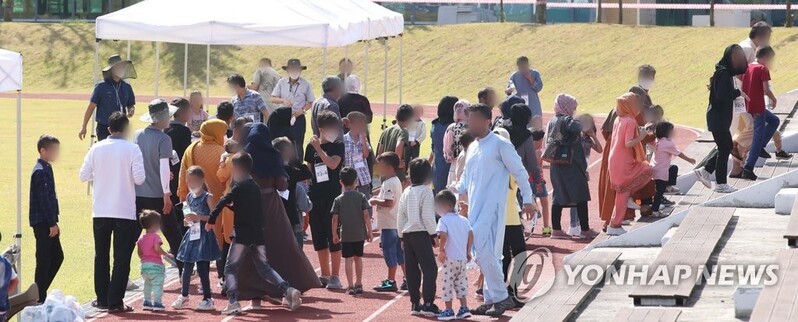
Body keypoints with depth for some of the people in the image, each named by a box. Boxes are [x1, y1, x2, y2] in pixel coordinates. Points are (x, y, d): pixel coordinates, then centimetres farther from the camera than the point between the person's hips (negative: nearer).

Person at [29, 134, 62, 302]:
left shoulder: (46, 169, 15)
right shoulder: (41, 171, -16)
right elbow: (43, 199, -20)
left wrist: (55, 222, 20)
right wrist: (52, 224, -20)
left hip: (47, 223, 10)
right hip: (42, 223, -10)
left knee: (57, 257, 13)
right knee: (44, 260, -5)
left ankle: (40, 293, 18)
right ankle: (40, 298, 0)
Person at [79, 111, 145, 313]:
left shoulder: (97, 149, 0)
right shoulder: (132, 149, -8)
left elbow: (84, 176, 4)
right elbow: (139, 178, -13)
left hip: (100, 211, 3)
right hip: (125, 211, -3)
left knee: (101, 256, 15)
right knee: (122, 258, 2)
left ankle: (102, 299, 19)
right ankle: (115, 302, -3)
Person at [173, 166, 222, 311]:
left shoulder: (207, 197, -8)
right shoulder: (189, 197, 10)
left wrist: (199, 217, -22)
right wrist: (187, 220, 1)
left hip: (204, 234, -6)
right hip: (192, 234, 6)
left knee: (202, 268, -7)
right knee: (187, 267, 9)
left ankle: (207, 299, 1)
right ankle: (183, 295, 23)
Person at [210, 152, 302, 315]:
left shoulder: (240, 187, -7)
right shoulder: (255, 187, 16)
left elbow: (223, 202, -16)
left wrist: (211, 220, -8)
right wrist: (233, 205, 27)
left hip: (243, 235, -7)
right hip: (258, 234, 7)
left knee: (230, 268, 0)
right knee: (264, 267, 15)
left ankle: (233, 302, -15)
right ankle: (288, 291, -3)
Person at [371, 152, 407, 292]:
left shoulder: (389, 183, -18)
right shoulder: (396, 181, 13)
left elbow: (389, 203, -27)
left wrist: (375, 201, -13)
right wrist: (379, 199, 12)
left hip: (389, 225, -10)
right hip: (398, 224, 10)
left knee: (390, 253, -2)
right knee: (400, 253, 13)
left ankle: (391, 281, 2)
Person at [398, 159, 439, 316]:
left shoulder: (406, 192, 11)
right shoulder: (426, 191, -8)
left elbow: (400, 216, 13)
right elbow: (427, 216, -13)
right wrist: (434, 234, -5)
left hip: (407, 234, 7)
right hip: (421, 233, -7)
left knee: (412, 270, 10)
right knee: (430, 268, -6)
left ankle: (415, 304, 13)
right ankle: (428, 304, -14)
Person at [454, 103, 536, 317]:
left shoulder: (500, 145, -7)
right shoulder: (472, 148, 17)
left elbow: (519, 172, -5)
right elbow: (466, 178, 24)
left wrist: (528, 199, -8)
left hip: (492, 210, -8)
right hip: (474, 210, 8)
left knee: (485, 252, -15)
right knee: (482, 255, 9)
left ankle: (501, 297, -7)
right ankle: (491, 299, 15)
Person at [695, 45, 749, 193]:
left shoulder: (726, 72, 11)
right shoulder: (723, 73, -18)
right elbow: (721, 94, -26)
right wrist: (738, 93, -17)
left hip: (721, 117, 10)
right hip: (718, 118, -10)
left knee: (726, 147, 15)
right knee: (724, 149, -2)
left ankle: (704, 171, 21)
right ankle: (721, 184, 5)